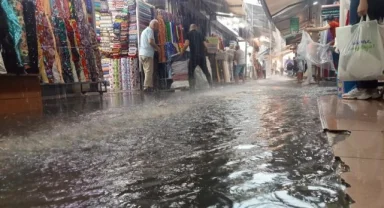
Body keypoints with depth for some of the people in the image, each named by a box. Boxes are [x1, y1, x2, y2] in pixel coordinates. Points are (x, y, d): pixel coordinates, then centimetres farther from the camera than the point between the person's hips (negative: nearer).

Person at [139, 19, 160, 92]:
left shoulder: (145, 30, 25)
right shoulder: (150, 30, -6)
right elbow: (151, 41, -19)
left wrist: (154, 47, 18)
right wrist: (157, 48, -4)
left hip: (142, 54, 10)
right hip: (147, 54, -10)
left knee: (147, 71, 11)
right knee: (149, 71, -8)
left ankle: (149, 86, 13)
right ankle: (147, 86, -8)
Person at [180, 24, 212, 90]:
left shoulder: (189, 34, 3)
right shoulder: (200, 34, 15)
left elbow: (186, 44, -9)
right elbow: (205, 45, 8)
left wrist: (182, 52, 4)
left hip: (193, 56, -4)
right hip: (202, 55, 4)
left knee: (191, 72, 4)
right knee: (206, 71, 14)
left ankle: (192, 87, -5)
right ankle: (211, 85, 15)